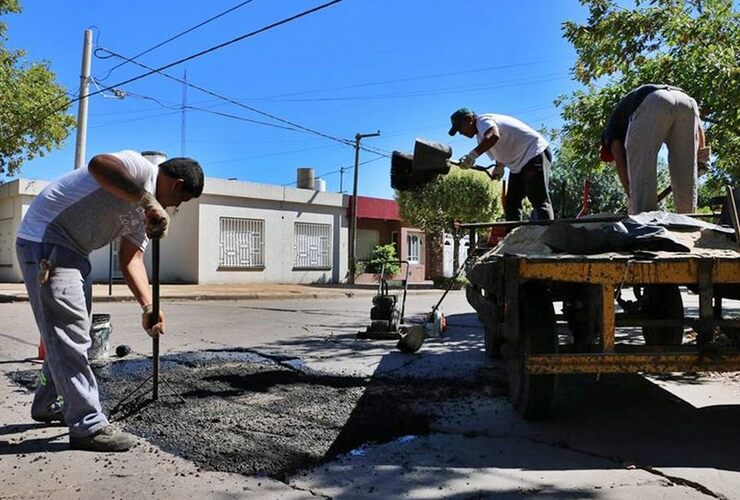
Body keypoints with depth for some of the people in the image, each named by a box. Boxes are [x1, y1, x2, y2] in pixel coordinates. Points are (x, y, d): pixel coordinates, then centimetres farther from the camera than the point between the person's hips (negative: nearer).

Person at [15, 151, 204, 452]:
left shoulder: (145, 211, 13)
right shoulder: (141, 167, -14)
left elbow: (132, 260, 5)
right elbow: (98, 165, -36)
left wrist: (148, 307, -7)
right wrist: (149, 202, -36)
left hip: (71, 252, 10)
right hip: (44, 240, -10)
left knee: (69, 334, 18)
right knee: (70, 334, -10)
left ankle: (47, 405, 34)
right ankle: (88, 426, -5)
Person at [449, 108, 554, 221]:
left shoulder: (483, 120, -14)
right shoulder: (480, 135, 15)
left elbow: (494, 136, -37)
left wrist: (472, 155, -43)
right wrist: (499, 166, 4)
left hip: (535, 153, -11)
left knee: (539, 201, -17)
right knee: (511, 203, 9)